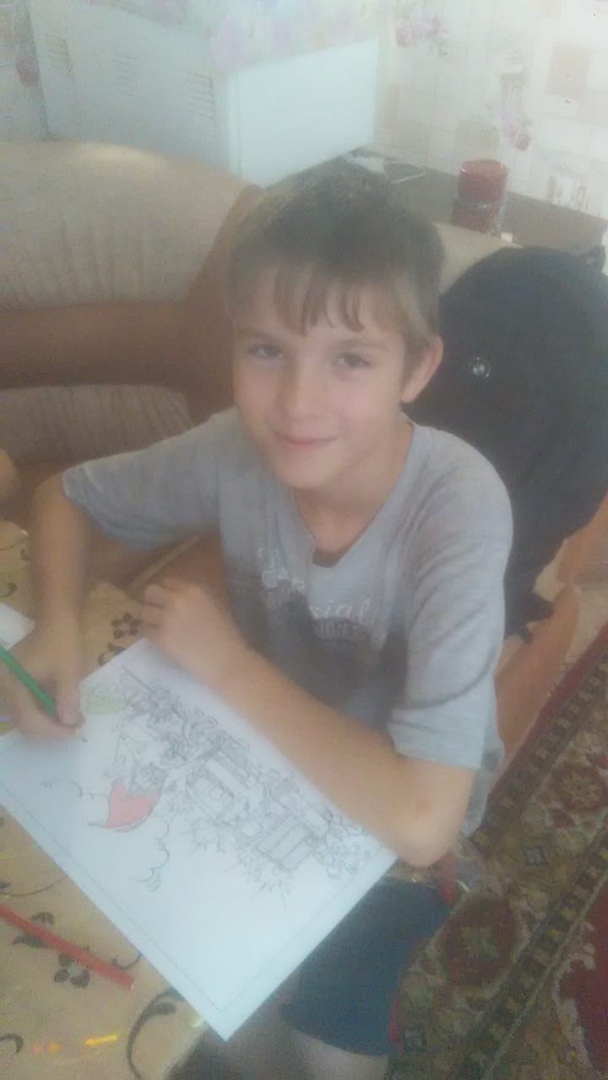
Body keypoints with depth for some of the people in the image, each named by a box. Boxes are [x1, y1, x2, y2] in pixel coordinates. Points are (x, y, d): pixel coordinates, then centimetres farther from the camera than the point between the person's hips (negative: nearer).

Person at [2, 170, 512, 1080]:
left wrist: (228, 662, -28)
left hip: (393, 818, -3)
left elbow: (419, 820, -37)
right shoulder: (236, 450, -22)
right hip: (264, 751, 3)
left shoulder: (459, 508, -33)